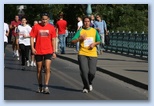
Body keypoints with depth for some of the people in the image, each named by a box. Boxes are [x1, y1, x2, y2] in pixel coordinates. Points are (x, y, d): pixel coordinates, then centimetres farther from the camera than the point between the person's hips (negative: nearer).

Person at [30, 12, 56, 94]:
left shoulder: (51, 27, 3)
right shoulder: (36, 27, 0)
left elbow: (53, 40, 7)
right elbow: (32, 38, 0)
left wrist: (54, 52, 5)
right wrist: (32, 48, -14)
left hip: (48, 51, 0)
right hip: (38, 52, 0)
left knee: (47, 68, -12)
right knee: (39, 70, 9)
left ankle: (46, 87, -10)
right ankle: (40, 87, 21)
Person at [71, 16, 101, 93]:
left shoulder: (94, 31, 11)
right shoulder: (80, 31, 4)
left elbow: (99, 41, 18)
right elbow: (73, 41, -1)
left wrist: (94, 44, -3)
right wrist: (80, 38, -17)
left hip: (92, 54, 1)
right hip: (82, 54, -1)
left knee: (92, 72, -6)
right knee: (84, 71, -10)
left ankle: (89, 83, 26)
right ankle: (86, 87, 10)